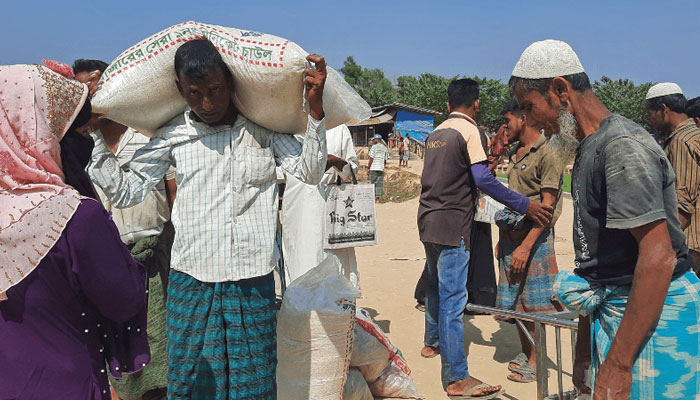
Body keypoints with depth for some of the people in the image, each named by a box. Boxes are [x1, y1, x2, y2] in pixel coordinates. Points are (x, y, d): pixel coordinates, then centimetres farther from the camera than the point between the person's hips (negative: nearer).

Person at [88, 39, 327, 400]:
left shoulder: (263, 128, 2)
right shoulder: (172, 136, 3)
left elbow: (308, 173, -6)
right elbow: (124, 191, 7)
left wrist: (315, 108, -15)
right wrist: (95, 133, 1)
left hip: (252, 283, 0)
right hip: (190, 282, 1)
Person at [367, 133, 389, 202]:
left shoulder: (374, 147, -8)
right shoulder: (385, 148, 8)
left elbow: (371, 158, -9)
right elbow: (386, 159, 9)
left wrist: (368, 166, -1)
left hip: (374, 168, -5)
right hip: (381, 168, 5)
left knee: (373, 183, 2)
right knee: (379, 183, 6)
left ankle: (374, 198, 1)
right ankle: (378, 198, 5)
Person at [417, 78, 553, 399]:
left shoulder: (435, 133, 13)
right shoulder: (469, 131, -10)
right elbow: (483, 179, -19)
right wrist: (525, 205, -16)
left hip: (428, 221, 8)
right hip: (452, 225, -8)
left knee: (435, 286, 23)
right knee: (452, 298, -7)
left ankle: (432, 342, 41)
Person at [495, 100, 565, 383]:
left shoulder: (547, 154, -11)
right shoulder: (516, 154, 15)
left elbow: (547, 205, -17)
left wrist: (526, 246, -22)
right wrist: (502, 238, 15)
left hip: (534, 237, -8)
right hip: (510, 235, 8)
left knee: (539, 302, -2)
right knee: (514, 301, 13)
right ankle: (526, 353, 28)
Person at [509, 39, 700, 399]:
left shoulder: (623, 146, -17)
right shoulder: (588, 150, 14)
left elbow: (658, 259, -24)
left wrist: (617, 365, -24)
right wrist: (584, 349, 20)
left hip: (651, 316, -9)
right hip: (610, 311, 9)